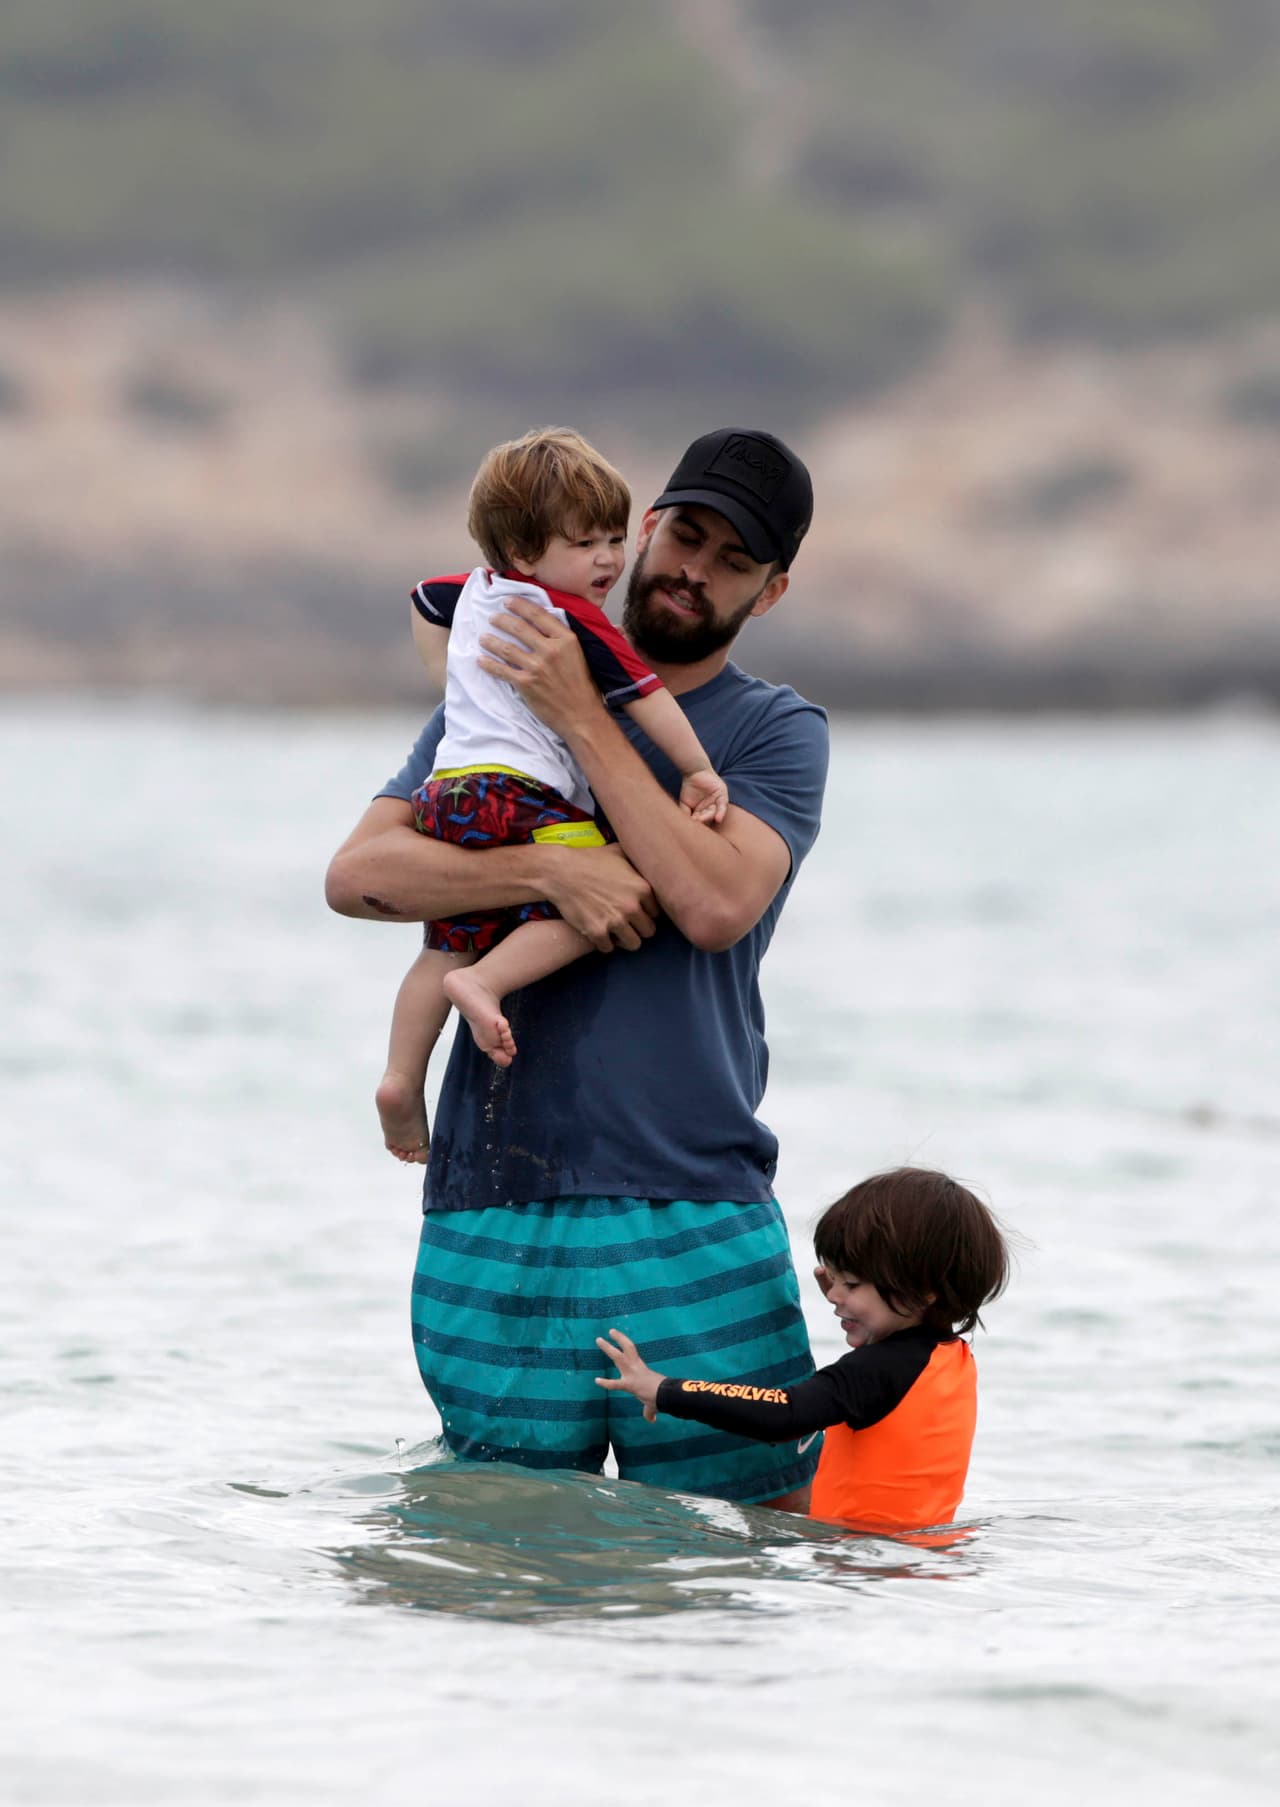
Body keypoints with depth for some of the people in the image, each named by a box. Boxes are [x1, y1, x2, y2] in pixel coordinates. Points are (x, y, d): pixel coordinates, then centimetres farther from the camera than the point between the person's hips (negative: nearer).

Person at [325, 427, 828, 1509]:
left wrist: (583, 720, -10)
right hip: (493, 1205, 2)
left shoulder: (775, 730, 6)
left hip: (692, 1206, -2)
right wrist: (550, 870, -14)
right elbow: (357, 873, 1)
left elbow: (717, 904, -12)